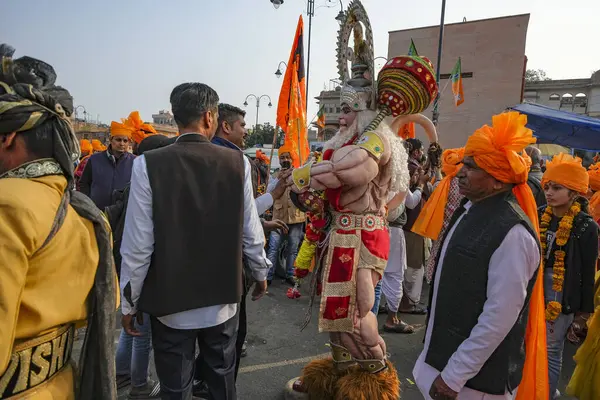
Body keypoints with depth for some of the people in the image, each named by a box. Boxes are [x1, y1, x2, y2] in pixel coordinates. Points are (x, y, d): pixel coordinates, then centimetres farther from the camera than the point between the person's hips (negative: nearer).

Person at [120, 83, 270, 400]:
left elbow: (138, 246, -13)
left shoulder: (148, 165, -14)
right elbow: (250, 233, -3)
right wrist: (261, 273, 15)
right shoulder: (238, 163, -9)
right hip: (222, 297, 2)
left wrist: (129, 302, 2)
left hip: (170, 301, -1)